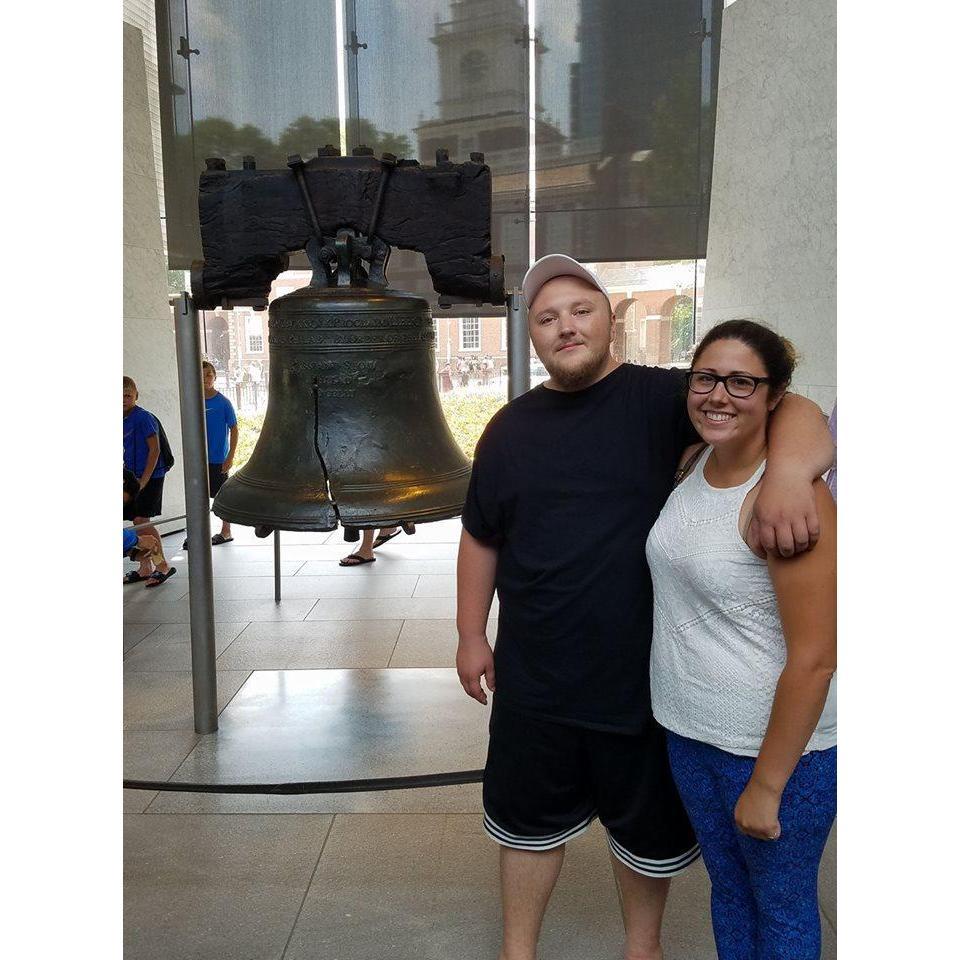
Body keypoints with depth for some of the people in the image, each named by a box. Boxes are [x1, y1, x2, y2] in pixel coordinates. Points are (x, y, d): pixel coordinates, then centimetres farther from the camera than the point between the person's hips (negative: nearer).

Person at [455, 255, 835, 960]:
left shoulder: (660, 398, -10)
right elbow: (481, 537, 10)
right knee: (529, 820, 19)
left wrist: (789, 472, -39)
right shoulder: (510, 427, 3)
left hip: (645, 676, -2)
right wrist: (471, 636, 9)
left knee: (648, 829, 20)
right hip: (533, 682, 3)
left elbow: (794, 413, -18)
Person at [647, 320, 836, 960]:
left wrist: (767, 785, -17)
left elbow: (814, 659, -23)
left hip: (780, 744, -6)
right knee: (727, 883, 25)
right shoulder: (694, 464, -1)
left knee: (780, 905, 17)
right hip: (691, 729, 7)